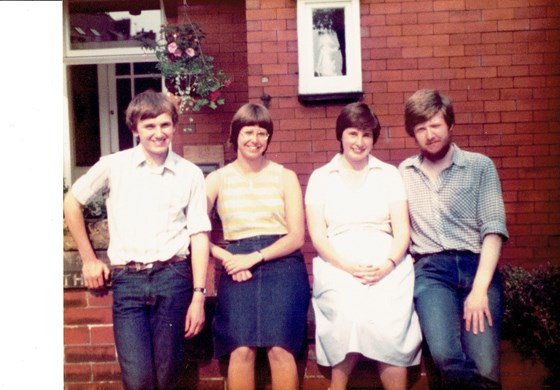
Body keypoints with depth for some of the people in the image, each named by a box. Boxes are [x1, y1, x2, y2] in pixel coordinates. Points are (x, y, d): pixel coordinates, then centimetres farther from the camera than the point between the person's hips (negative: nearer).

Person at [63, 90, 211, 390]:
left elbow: (199, 235, 3)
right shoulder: (113, 166, 3)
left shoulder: (190, 174, 4)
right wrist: (88, 258, 11)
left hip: (173, 278, 0)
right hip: (127, 280, 0)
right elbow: (71, 202, 15)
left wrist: (199, 295, -1)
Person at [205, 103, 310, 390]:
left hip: (282, 264, 0)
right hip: (237, 267, 0)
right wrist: (225, 257, -15)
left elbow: (297, 236, 3)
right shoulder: (218, 179, 11)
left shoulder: (285, 177, 10)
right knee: (241, 350, -15)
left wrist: (254, 257, -9)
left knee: (280, 348, -16)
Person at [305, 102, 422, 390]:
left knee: (389, 323, -29)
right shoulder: (320, 177, 12)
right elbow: (317, 235, 3)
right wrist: (348, 266, -13)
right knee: (350, 315, -31)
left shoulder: (389, 174, 15)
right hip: (338, 265, 0)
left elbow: (402, 230, 7)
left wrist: (387, 265, -13)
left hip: (387, 265, 1)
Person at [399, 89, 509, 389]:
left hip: (476, 265, 0)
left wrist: (479, 289, -11)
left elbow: (493, 229, 0)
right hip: (430, 269, 1)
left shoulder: (480, 166, 9)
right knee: (446, 356, -26)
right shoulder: (405, 172, 17)